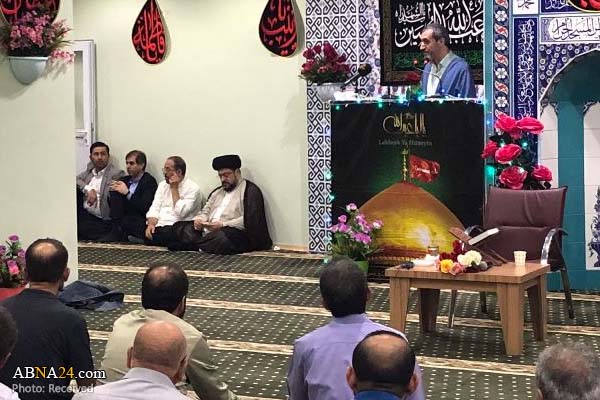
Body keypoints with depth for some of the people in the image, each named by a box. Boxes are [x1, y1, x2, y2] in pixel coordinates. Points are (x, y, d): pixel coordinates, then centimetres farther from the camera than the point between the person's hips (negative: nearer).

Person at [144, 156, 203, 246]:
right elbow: (155, 208, 9)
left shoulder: (192, 188, -4)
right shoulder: (163, 185, 17)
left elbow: (181, 212, -14)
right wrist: (151, 224, -11)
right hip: (159, 225, 5)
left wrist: (174, 188, -9)